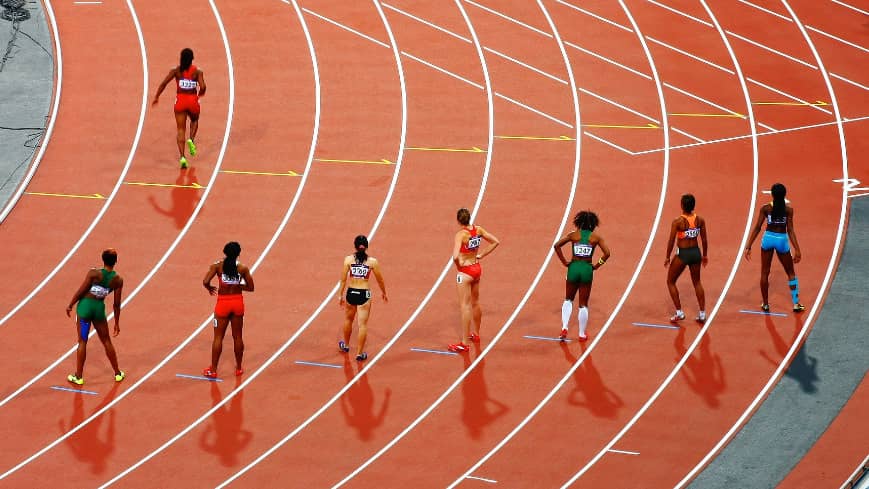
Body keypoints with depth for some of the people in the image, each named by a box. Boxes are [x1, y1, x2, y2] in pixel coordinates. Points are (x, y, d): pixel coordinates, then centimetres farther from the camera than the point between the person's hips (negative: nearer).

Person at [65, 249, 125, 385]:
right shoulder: (118, 280, -7)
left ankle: (79, 376, 13)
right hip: (100, 308, 3)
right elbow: (117, 304, -1)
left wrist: (70, 305, 2)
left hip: (85, 306, -3)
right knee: (106, 341, 18)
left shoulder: (94, 273, -17)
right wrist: (117, 323, 9)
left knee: (82, 342, 7)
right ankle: (118, 373, 28)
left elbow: (81, 291, -13)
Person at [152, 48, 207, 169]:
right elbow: (202, 87, -15)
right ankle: (191, 140, 6)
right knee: (194, 120, 32)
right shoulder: (197, 71, -4)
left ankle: (182, 157, -10)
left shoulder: (176, 70, -2)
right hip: (193, 100, 0)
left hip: (180, 101, 0)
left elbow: (163, 83, -8)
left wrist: (156, 97, 2)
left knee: (181, 130, 4)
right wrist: (200, 94, 9)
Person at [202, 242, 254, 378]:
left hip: (223, 303, -2)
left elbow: (205, 281, -19)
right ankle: (239, 368, 24)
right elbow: (250, 287, 0)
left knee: (218, 337, 6)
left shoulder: (217, 266, -10)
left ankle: (213, 370, 9)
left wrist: (210, 288, 3)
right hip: (238, 302, 2)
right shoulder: (243, 268, -5)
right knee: (237, 336, 15)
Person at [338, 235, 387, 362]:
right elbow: (380, 280, 2)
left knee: (348, 319, 25)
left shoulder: (348, 259, -7)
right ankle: (360, 353, 6)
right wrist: (383, 292, 19)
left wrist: (340, 295, 6)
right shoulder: (372, 261, -8)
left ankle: (345, 345, 43)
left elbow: (343, 279, -4)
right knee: (363, 325, 4)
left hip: (351, 293, 2)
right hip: (364, 294, -2)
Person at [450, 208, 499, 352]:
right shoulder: (478, 230, -3)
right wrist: (481, 255, 7)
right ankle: (476, 334, 40)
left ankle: (464, 343, -2)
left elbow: (455, 256, -34)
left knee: (465, 306, -3)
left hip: (465, 272, -7)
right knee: (475, 303, 23)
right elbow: (495, 242, 8)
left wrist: (458, 265, -13)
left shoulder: (460, 234, -23)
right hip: (477, 269, 7)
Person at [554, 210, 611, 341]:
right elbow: (607, 253, -8)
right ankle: (582, 334, 15)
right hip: (587, 269, 0)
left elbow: (557, 245, -8)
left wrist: (564, 262, -2)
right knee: (583, 304, 10)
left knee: (568, 300, 20)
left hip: (573, 268, 0)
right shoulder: (596, 237, 0)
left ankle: (564, 328, 2)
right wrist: (597, 265, 3)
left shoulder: (573, 235, 1)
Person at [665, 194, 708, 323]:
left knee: (671, 282, 16)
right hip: (696, 252, 5)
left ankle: (679, 312, 12)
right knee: (697, 282, 23)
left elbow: (671, 241, -13)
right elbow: (704, 240, 3)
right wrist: (704, 255, 17)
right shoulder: (700, 220, -5)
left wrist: (668, 257, 0)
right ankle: (702, 313, 22)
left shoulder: (678, 222, -18)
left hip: (682, 254, -4)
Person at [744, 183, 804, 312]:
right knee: (791, 273, 15)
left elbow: (757, 228, -6)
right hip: (782, 240, -1)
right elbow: (790, 230, -11)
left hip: (768, 238, 1)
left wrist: (749, 246, 0)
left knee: (764, 273, 14)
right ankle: (796, 304, 14)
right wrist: (797, 249, -8)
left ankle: (765, 304, 19)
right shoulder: (788, 209, -9)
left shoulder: (765, 208, -6)